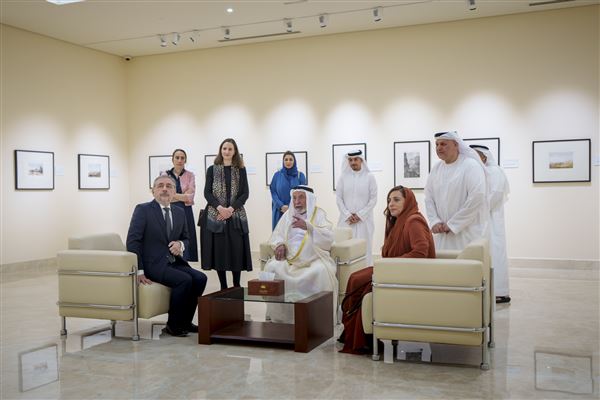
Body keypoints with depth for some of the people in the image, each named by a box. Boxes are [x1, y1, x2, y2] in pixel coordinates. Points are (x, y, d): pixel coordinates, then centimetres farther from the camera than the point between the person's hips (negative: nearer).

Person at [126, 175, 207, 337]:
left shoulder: (180, 212, 12)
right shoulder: (143, 210, -5)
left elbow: (186, 238, 24)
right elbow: (132, 241, -10)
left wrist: (180, 244, -3)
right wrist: (139, 271, -17)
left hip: (174, 262, 6)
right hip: (154, 263, -6)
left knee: (200, 278, -17)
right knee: (184, 280, -27)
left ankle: (185, 321, 0)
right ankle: (172, 325, -8)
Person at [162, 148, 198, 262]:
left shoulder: (190, 175, 6)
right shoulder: (165, 174, 8)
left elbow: (190, 196, -3)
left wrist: (173, 195, -8)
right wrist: (183, 196, -8)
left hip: (185, 213, 0)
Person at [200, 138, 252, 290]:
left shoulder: (241, 170, 8)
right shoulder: (212, 169, 7)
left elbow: (245, 193, 2)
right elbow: (207, 192, 1)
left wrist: (231, 209, -12)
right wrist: (220, 208, -14)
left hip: (236, 216, 0)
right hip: (215, 215, 0)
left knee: (237, 250, -3)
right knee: (218, 250, -1)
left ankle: (237, 287, 7)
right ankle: (223, 287, 8)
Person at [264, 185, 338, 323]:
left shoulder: (319, 214, 5)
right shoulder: (288, 214, 16)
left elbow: (328, 238, -8)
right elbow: (276, 235, 11)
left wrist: (308, 226, -21)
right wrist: (279, 245, -12)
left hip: (313, 258, -3)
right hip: (290, 258, 3)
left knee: (321, 272, -34)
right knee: (272, 267, -25)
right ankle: (278, 315, -14)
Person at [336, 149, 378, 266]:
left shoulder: (369, 176, 2)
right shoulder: (343, 177, 6)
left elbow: (373, 199, -1)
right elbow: (338, 198, 5)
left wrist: (359, 215, -8)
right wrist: (348, 215, -6)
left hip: (364, 219, -1)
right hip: (346, 219, 2)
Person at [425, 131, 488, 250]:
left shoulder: (471, 165, -9)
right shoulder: (436, 168, 10)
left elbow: (477, 198, -17)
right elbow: (429, 198, 9)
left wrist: (452, 224, -16)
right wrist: (435, 222, -7)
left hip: (468, 233, -5)